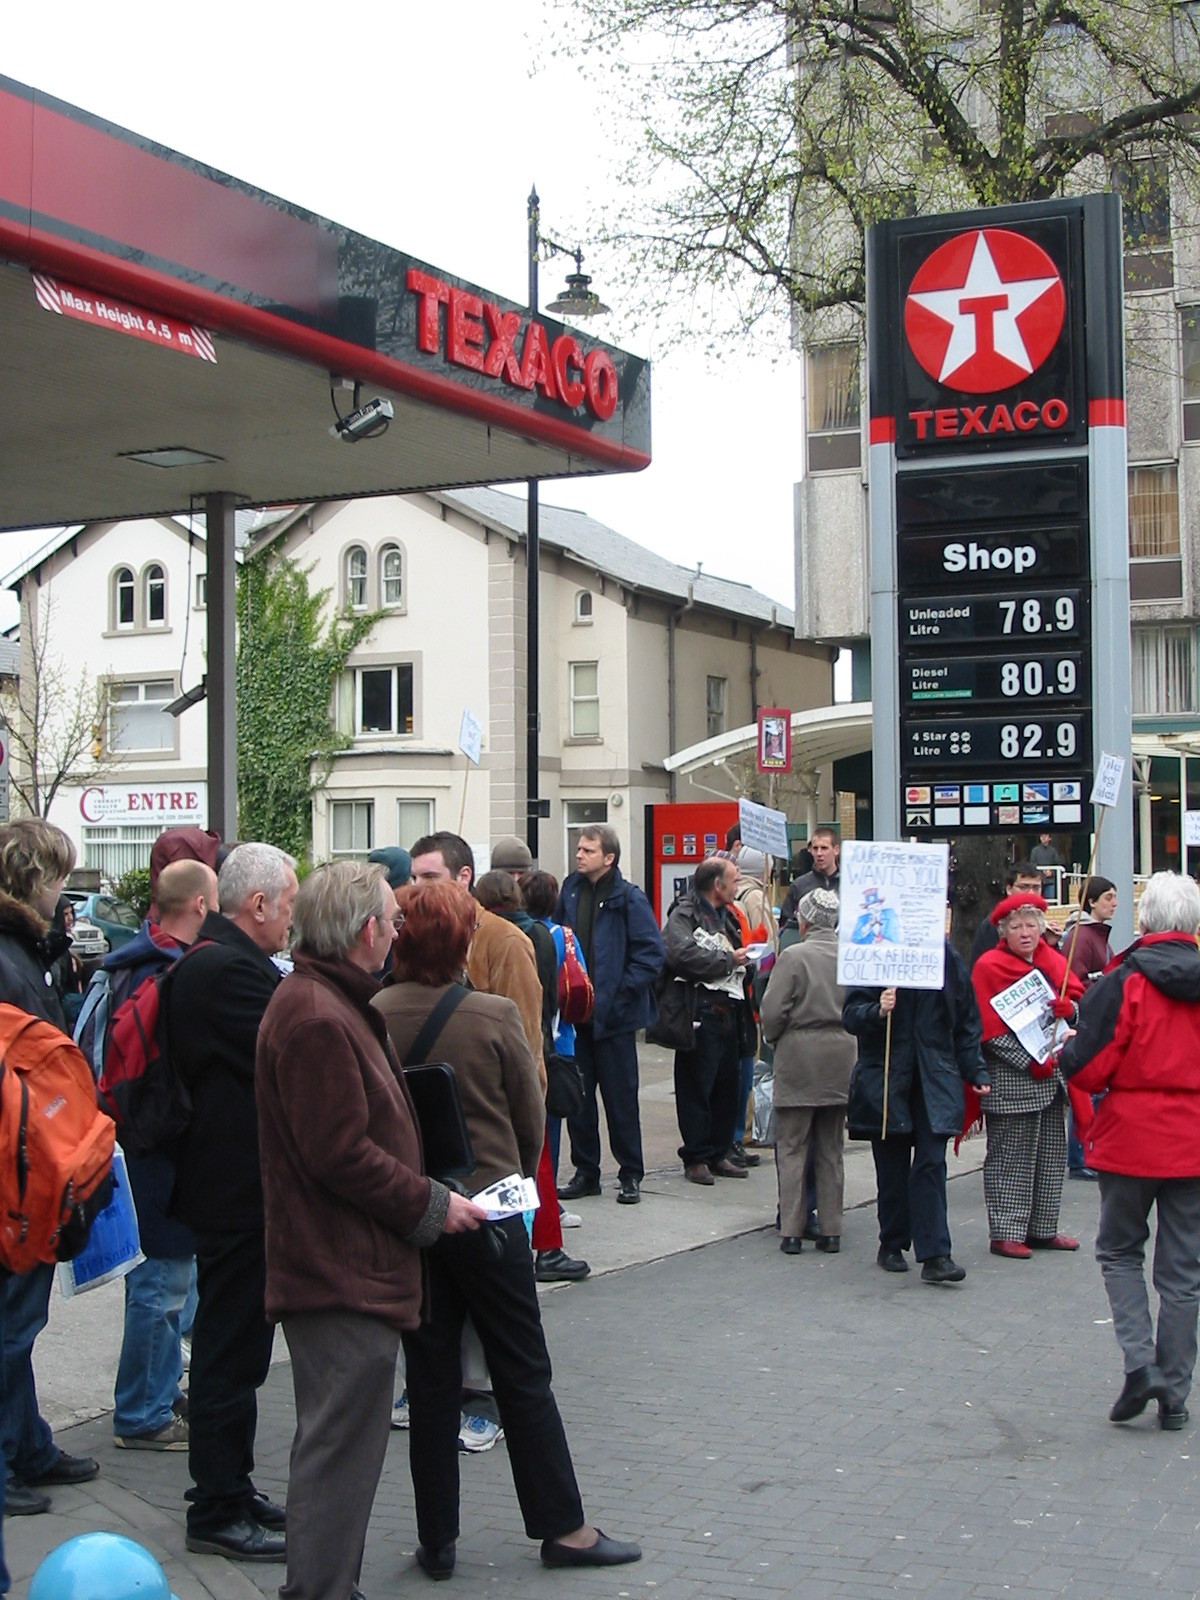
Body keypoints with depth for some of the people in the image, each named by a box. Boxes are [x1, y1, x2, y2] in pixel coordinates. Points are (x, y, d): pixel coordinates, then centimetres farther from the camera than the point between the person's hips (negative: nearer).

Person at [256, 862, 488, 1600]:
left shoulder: (332, 1003, 15)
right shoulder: (318, 1019, -20)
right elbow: (341, 1156, -23)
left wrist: (428, 1196, 15)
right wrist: (431, 1206, -13)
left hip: (347, 1269, 11)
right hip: (343, 1275, -11)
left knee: (340, 1446, 19)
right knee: (342, 1448, -4)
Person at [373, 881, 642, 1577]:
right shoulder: (495, 1016, -14)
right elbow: (532, 1119, -4)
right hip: (487, 1213, -2)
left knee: (431, 1378, 12)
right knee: (524, 1375, 9)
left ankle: (437, 1539, 18)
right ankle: (563, 1527, 18)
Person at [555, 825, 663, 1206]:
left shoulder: (628, 899, -8)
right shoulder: (570, 892, 7)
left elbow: (651, 954, -10)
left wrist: (620, 993, -14)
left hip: (613, 1016, -5)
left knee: (621, 1097, 3)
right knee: (577, 1096, 10)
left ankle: (630, 1175, 15)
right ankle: (585, 1171, 22)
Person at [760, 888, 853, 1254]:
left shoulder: (794, 956, -11)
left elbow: (773, 1011, -13)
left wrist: (774, 1038, 6)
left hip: (799, 1059, -4)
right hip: (841, 1062, 4)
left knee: (792, 1148, 3)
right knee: (831, 1149, 12)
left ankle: (791, 1231, 1)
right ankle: (831, 1230, 15)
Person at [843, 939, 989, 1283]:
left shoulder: (949, 959, 4)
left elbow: (966, 1021, 12)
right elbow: (850, 1015, -6)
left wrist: (975, 1072, 7)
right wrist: (876, 1011, -26)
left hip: (934, 1078, 1)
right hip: (885, 1078, -1)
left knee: (931, 1162, -7)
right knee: (892, 1165, 7)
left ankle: (935, 1255, -8)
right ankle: (891, 1245, 22)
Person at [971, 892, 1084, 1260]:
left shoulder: (1054, 961, 13)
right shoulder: (989, 966, -6)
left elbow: (1079, 999, 6)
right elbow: (990, 1027, -11)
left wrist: (1065, 1006, -18)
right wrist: (1030, 1061, -18)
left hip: (1053, 1074, 7)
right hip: (1011, 1077, -6)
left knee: (1051, 1154, 11)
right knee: (1009, 1157, -3)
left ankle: (1042, 1229, 20)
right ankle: (1006, 1233, 1)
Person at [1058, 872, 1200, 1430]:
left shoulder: (1123, 983, -12)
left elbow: (1089, 1069, -12)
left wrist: (1065, 1050, 8)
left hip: (1131, 1139, -3)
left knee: (1119, 1251, 14)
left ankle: (1139, 1361, -4)